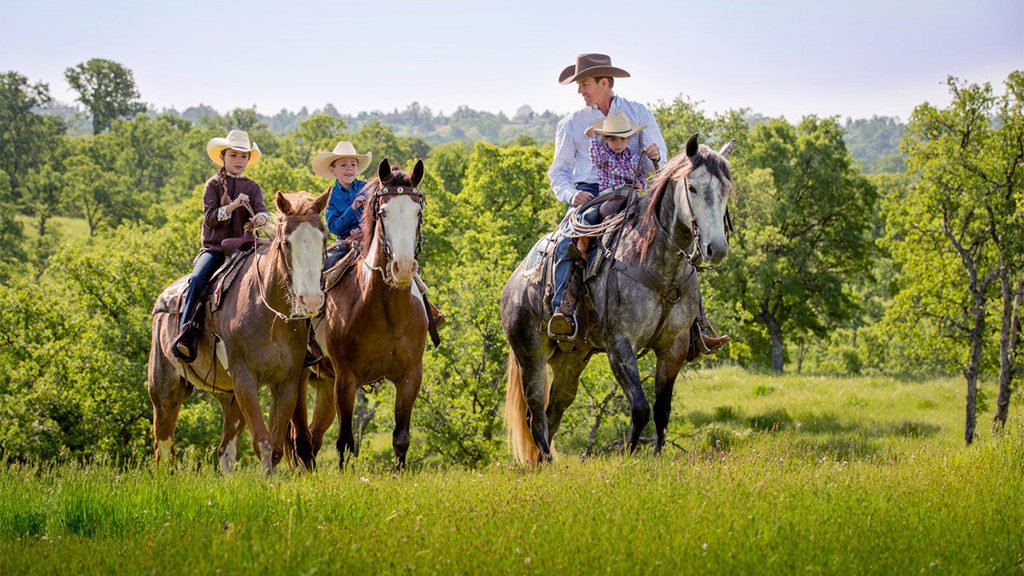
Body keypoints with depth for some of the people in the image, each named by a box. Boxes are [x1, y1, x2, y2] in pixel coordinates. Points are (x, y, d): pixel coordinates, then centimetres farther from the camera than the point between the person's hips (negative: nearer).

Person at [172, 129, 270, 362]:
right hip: (215, 247, -2)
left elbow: (262, 211, -4)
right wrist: (232, 206, -20)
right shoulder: (214, 184, 7)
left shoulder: (252, 188, 13)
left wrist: (261, 217, -29)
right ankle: (184, 335, -33)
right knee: (197, 280, -29)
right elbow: (210, 218, -4)